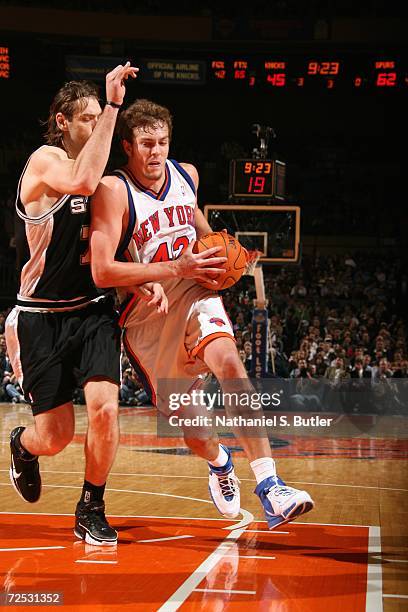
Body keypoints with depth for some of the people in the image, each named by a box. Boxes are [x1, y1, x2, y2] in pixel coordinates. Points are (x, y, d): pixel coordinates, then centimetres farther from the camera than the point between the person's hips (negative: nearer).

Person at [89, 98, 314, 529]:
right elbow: (101, 272, -24)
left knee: (228, 361, -28)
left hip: (192, 295, 3)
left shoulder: (187, 175, 3)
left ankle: (270, 491, -34)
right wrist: (176, 267, -26)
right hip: (145, 314, -2)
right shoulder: (113, 191, -16)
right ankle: (219, 463, 44)